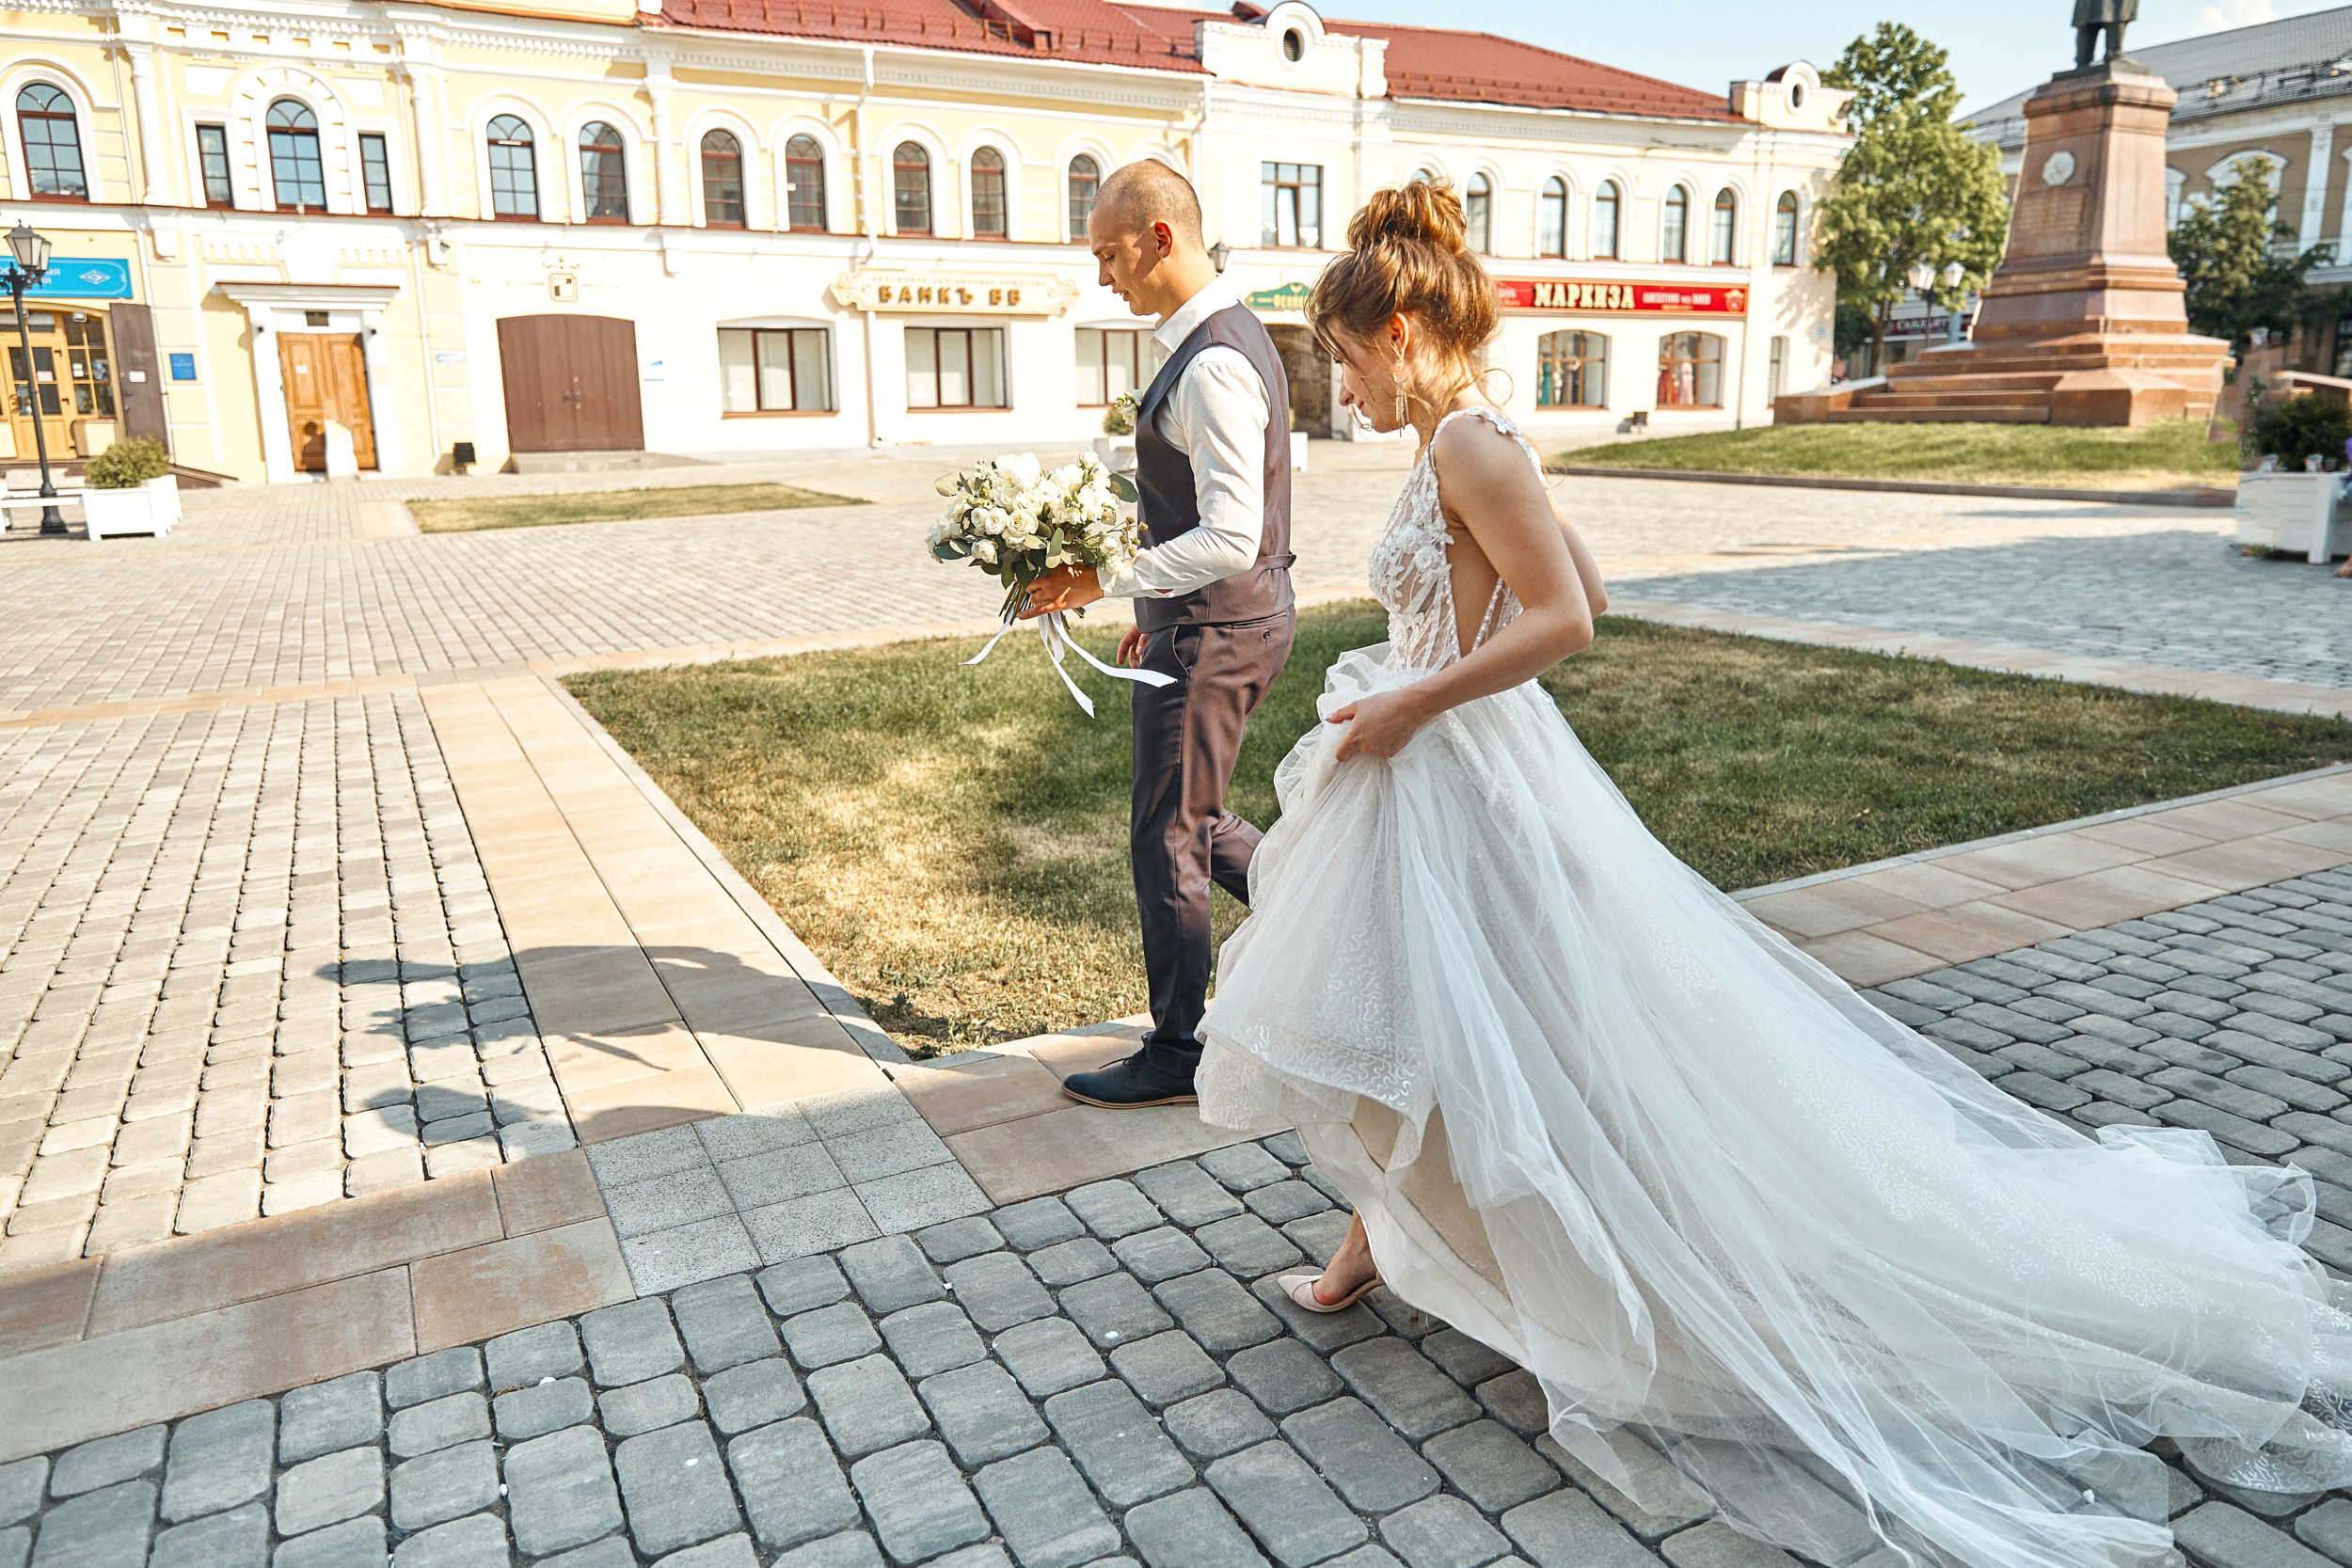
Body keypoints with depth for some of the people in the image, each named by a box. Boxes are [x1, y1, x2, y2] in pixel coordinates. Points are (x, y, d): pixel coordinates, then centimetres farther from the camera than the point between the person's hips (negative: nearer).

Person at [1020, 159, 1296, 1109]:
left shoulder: (1212, 364, -21)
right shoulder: (1232, 336, 11)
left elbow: (1229, 540, -29)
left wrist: (1103, 582, -26)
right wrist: (1156, 609, 22)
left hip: (1214, 632, -10)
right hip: (1233, 617, 10)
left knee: (1167, 839, 3)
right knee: (1188, 818, 21)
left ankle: (1175, 1058, 18)